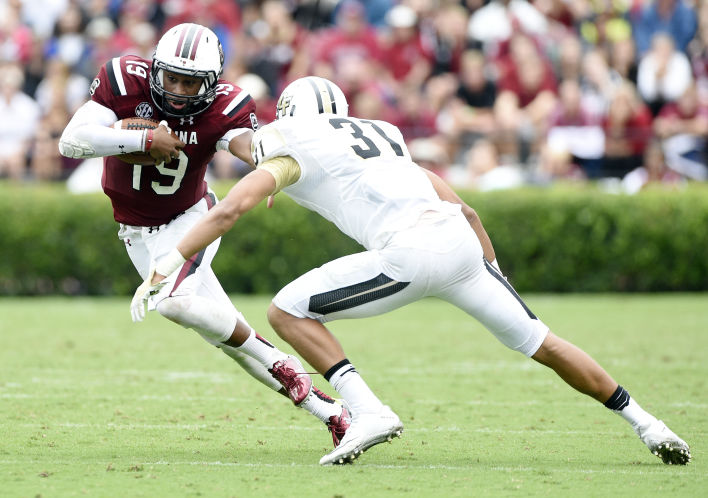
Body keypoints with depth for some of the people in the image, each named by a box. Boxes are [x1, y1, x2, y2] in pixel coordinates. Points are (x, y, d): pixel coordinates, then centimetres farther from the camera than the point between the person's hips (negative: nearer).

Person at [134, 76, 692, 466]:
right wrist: (493, 271, 38)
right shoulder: (380, 134, 32)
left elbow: (231, 208, 0)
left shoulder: (291, 146, 13)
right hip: (460, 238, 7)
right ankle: (644, 423, 22)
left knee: (288, 311, 4)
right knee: (542, 343, 20)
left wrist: (165, 266, 1)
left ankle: (368, 412, -7)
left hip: (413, 251, -7)